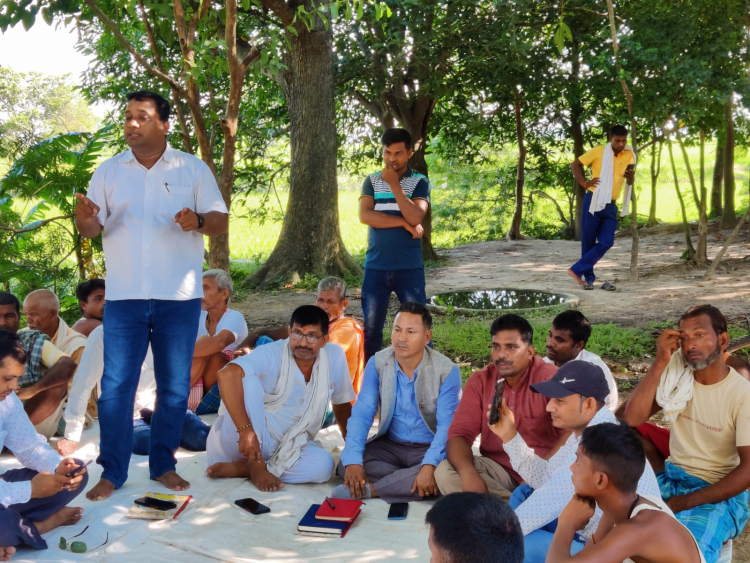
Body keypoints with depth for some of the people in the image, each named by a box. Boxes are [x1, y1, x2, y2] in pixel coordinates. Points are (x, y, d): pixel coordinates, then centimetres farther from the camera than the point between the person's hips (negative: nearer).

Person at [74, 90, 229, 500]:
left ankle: (164, 465, 20)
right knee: (115, 385, 0)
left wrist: (199, 221, -21)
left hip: (179, 297, -1)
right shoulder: (108, 171, 9)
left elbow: (221, 221, 1)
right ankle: (112, 471, 12)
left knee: (174, 386, 6)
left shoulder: (193, 169, 4)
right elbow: (91, 230, 6)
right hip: (123, 297, 1)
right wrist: (85, 218, -17)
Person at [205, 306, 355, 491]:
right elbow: (227, 374, -36)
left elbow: (342, 403, 10)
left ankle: (240, 468, -15)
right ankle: (256, 466, -21)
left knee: (324, 465, -28)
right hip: (245, 441, -4)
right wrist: (246, 430, -41)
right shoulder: (272, 354, -19)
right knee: (246, 377, -28)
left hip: (287, 446, 4)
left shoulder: (335, 356, -6)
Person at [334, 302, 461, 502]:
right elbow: (362, 413, -13)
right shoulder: (377, 363, -9)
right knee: (346, 463, -22)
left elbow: (447, 424, -21)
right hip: (390, 444, 3)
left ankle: (370, 489, -26)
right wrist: (353, 460, -29)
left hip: (429, 447, -2)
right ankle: (407, 481, -20)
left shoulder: (447, 371, -16)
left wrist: (429, 465, -39)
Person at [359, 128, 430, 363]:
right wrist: (404, 223, -12)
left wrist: (394, 185, -13)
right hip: (376, 266, 2)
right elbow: (365, 216, -9)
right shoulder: (371, 181, 7)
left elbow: (415, 217, -14)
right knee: (371, 327, 5)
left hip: (409, 267, -2)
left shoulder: (419, 182, 2)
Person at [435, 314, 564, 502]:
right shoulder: (479, 381, -1)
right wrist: (468, 473, -29)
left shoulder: (550, 379, -12)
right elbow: (460, 433, -8)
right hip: (497, 469, 4)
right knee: (445, 473, -22)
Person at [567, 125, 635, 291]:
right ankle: (589, 278, 12)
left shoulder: (629, 155, 7)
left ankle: (577, 270, 1)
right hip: (593, 202, -4)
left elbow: (629, 183, 12)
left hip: (611, 206, 4)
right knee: (588, 242, 1)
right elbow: (575, 165, 3)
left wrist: (631, 177, -11)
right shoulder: (598, 151, -4)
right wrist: (585, 183, -7)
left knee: (606, 242, -5)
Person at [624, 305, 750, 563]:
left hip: (718, 492, -5)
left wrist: (686, 502, -19)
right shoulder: (676, 372, -4)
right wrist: (660, 363, -21)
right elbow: (632, 418, -13)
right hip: (671, 476, 5)